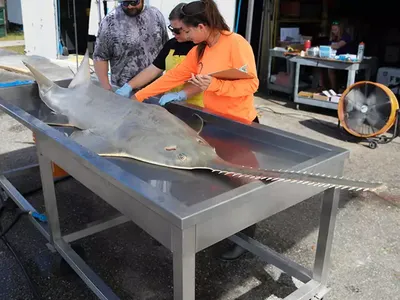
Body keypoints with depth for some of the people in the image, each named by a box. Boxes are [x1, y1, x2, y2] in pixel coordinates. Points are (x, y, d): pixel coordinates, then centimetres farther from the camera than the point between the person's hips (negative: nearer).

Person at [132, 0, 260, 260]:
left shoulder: (236, 43, -17)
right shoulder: (199, 51, 6)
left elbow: (251, 84, -20)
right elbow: (173, 77, 7)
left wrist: (214, 85, -30)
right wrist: (138, 97, 7)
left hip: (240, 126, -7)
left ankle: (246, 238, 25)